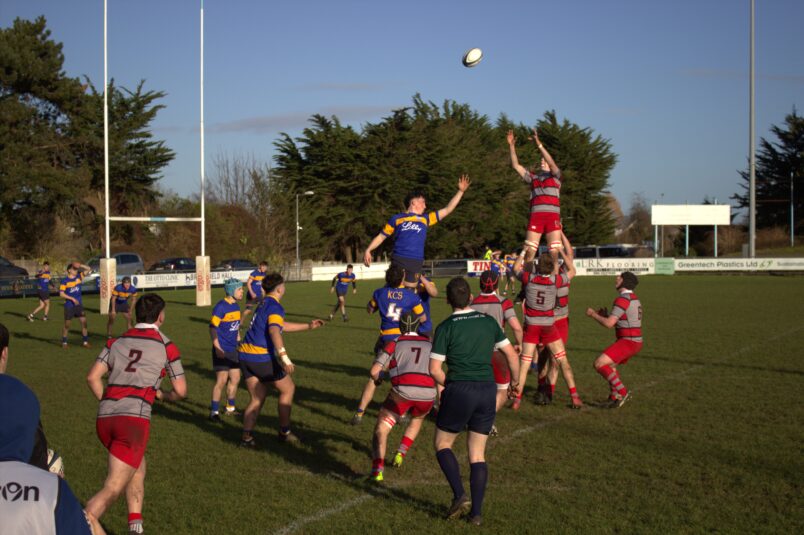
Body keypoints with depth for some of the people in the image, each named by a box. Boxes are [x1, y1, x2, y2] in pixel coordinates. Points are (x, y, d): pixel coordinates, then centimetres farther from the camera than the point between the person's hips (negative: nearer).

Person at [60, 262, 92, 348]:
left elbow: (89, 269, 5)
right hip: (69, 306, -4)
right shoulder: (65, 281, -10)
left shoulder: (79, 276, 3)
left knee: (84, 322, -3)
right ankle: (64, 342, 20)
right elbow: (61, 293, -12)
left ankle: (85, 341, 5)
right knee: (67, 324, 6)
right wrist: (72, 298, -19)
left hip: (78, 304, 4)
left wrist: (81, 265, -10)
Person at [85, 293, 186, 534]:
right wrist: (163, 395, 29)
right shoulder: (166, 346, 6)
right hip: (134, 418, -5)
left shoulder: (116, 341, 16)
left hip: (104, 417, 6)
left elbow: (92, 377, 9)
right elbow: (181, 390, 9)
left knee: (138, 467, 27)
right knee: (112, 491, -6)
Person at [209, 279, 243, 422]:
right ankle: (214, 412, 2)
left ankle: (230, 408, 27)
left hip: (233, 350, 8)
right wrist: (217, 348, -20)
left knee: (235, 379, 12)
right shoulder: (221, 307, -15)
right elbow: (212, 328, -16)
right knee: (222, 380, -8)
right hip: (222, 351, -8)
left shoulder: (236, 306, 9)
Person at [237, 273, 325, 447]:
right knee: (288, 388, 10)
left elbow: (282, 326, 31)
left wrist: (309, 326, 35)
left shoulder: (264, 304, 19)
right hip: (262, 358, -9)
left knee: (257, 398, 13)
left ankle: (246, 437, 1)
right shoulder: (275, 307, -11)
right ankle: (284, 432, 15)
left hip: (245, 355, 9)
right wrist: (284, 357, -37)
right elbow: (274, 331, -28)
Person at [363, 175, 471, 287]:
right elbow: (381, 236, 17)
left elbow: (447, 210, 23)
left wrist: (460, 191, 19)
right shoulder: (397, 218, 15)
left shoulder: (426, 219, 22)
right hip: (398, 260, -3)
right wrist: (368, 250, 4)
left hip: (416, 262, 3)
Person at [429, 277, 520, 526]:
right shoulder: (489, 322, 7)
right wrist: (514, 381, 27)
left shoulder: (446, 327, -5)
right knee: (477, 453, 12)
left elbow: (435, 369, -8)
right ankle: (476, 511, 8)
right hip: (488, 392, 4)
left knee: (442, 444, 14)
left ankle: (460, 495, -4)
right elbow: (512, 356, 11)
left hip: (459, 391, -4)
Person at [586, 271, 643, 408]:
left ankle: (621, 392, -13)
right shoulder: (633, 299, 17)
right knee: (609, 365, 27)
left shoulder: (623, 299, -16)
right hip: (635, 342, 10)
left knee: (599, 364, -15)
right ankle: (615, 396, 28)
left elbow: (609, 324, -21)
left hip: (627, 341, -10)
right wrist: (605, 315, 11)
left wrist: (593, 314, -4)